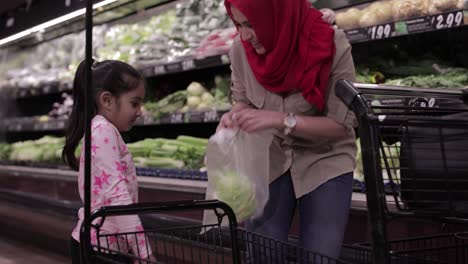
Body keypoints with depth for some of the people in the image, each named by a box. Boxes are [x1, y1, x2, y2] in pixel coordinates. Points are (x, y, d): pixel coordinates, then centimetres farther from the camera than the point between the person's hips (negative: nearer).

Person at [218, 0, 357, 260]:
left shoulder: (333, 47, -23)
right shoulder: (240, 49, -12)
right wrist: (233, 117, -18)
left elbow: (342, 125, -19)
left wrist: (280, 120, -31)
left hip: (325, 161, -2)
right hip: (269, 160, 3)